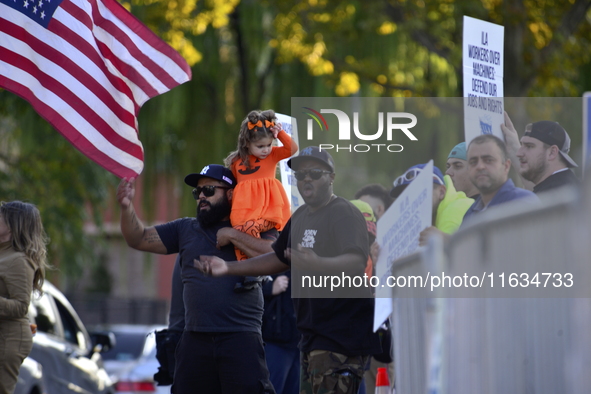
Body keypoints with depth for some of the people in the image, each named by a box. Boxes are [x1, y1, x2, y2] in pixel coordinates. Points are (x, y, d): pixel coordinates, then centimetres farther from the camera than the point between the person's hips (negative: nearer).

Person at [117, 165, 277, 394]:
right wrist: (127, 207, -4)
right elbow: (139, 239, 13)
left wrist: (233, 236, -10)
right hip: (195, 339, 5)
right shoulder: (185, 229, 18)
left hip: (241, 339, -5)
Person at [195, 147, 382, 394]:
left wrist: (316, 264, -47)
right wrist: (229, 268, 18)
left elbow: (357, 262, -28)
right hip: (312, 336, 9)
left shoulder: (345, 214, -13)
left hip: (341, 336, -9)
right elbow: (280, 258, 26)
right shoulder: (300, 216, 14)